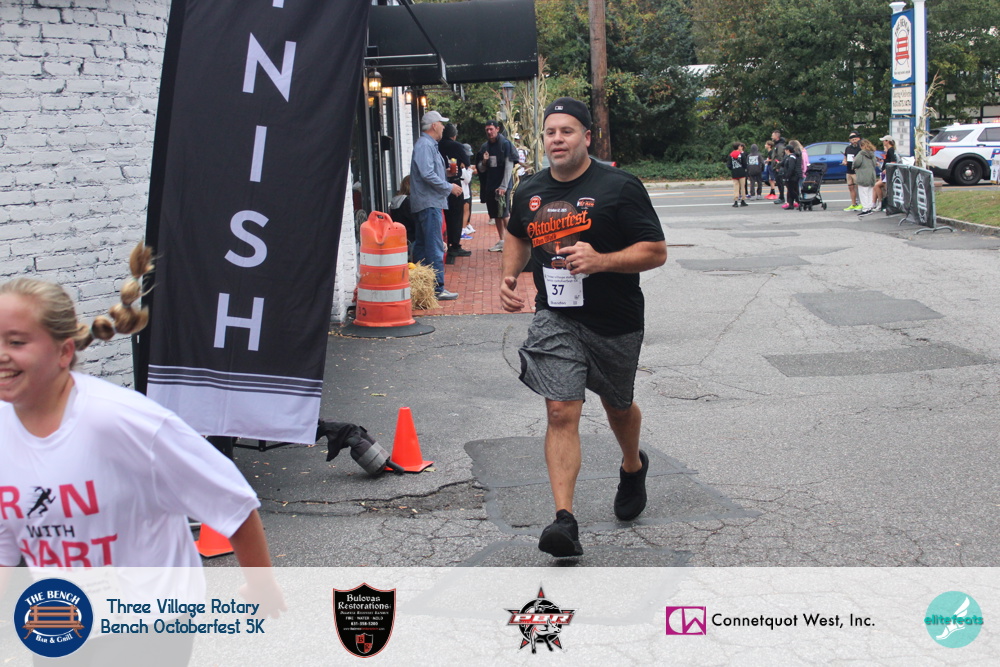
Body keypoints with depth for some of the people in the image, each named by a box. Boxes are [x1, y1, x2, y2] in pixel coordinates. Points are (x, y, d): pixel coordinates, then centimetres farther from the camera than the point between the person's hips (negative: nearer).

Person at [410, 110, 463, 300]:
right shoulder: (425, 145, -14)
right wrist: (449, 187, -14)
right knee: (435, 248, -10)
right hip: (429, 203, -11)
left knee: (422, 246, 14)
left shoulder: (429, 145, 19)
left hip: (425, 203, 11)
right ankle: (437, 288, -10)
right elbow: (427, 174, -22)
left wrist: (448, 186, 18)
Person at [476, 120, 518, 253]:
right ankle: (501, 241, 15)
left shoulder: (505, 144, -5)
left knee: (504, 214, -11)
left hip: (502, 186, -6)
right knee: (496, 215, 9)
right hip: (489, 186, 6)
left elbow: (509, 166, -10)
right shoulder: (484, 147, 12)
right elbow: (481, 169, 15)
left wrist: (503, 186, -15)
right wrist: (484, 161, -8)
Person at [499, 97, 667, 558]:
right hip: (554, 319, 2)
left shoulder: (619, 187, -10)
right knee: (561, 412, -13)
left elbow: (656, 252, -12)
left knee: (618, 406, 19)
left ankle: (633, 467, 51)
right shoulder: (530, 192, 5)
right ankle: (564, 520, -16)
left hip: (615, 324, -2)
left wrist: (601, 260, -26)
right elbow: (518, 235, 26)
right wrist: (509, 277, 8)